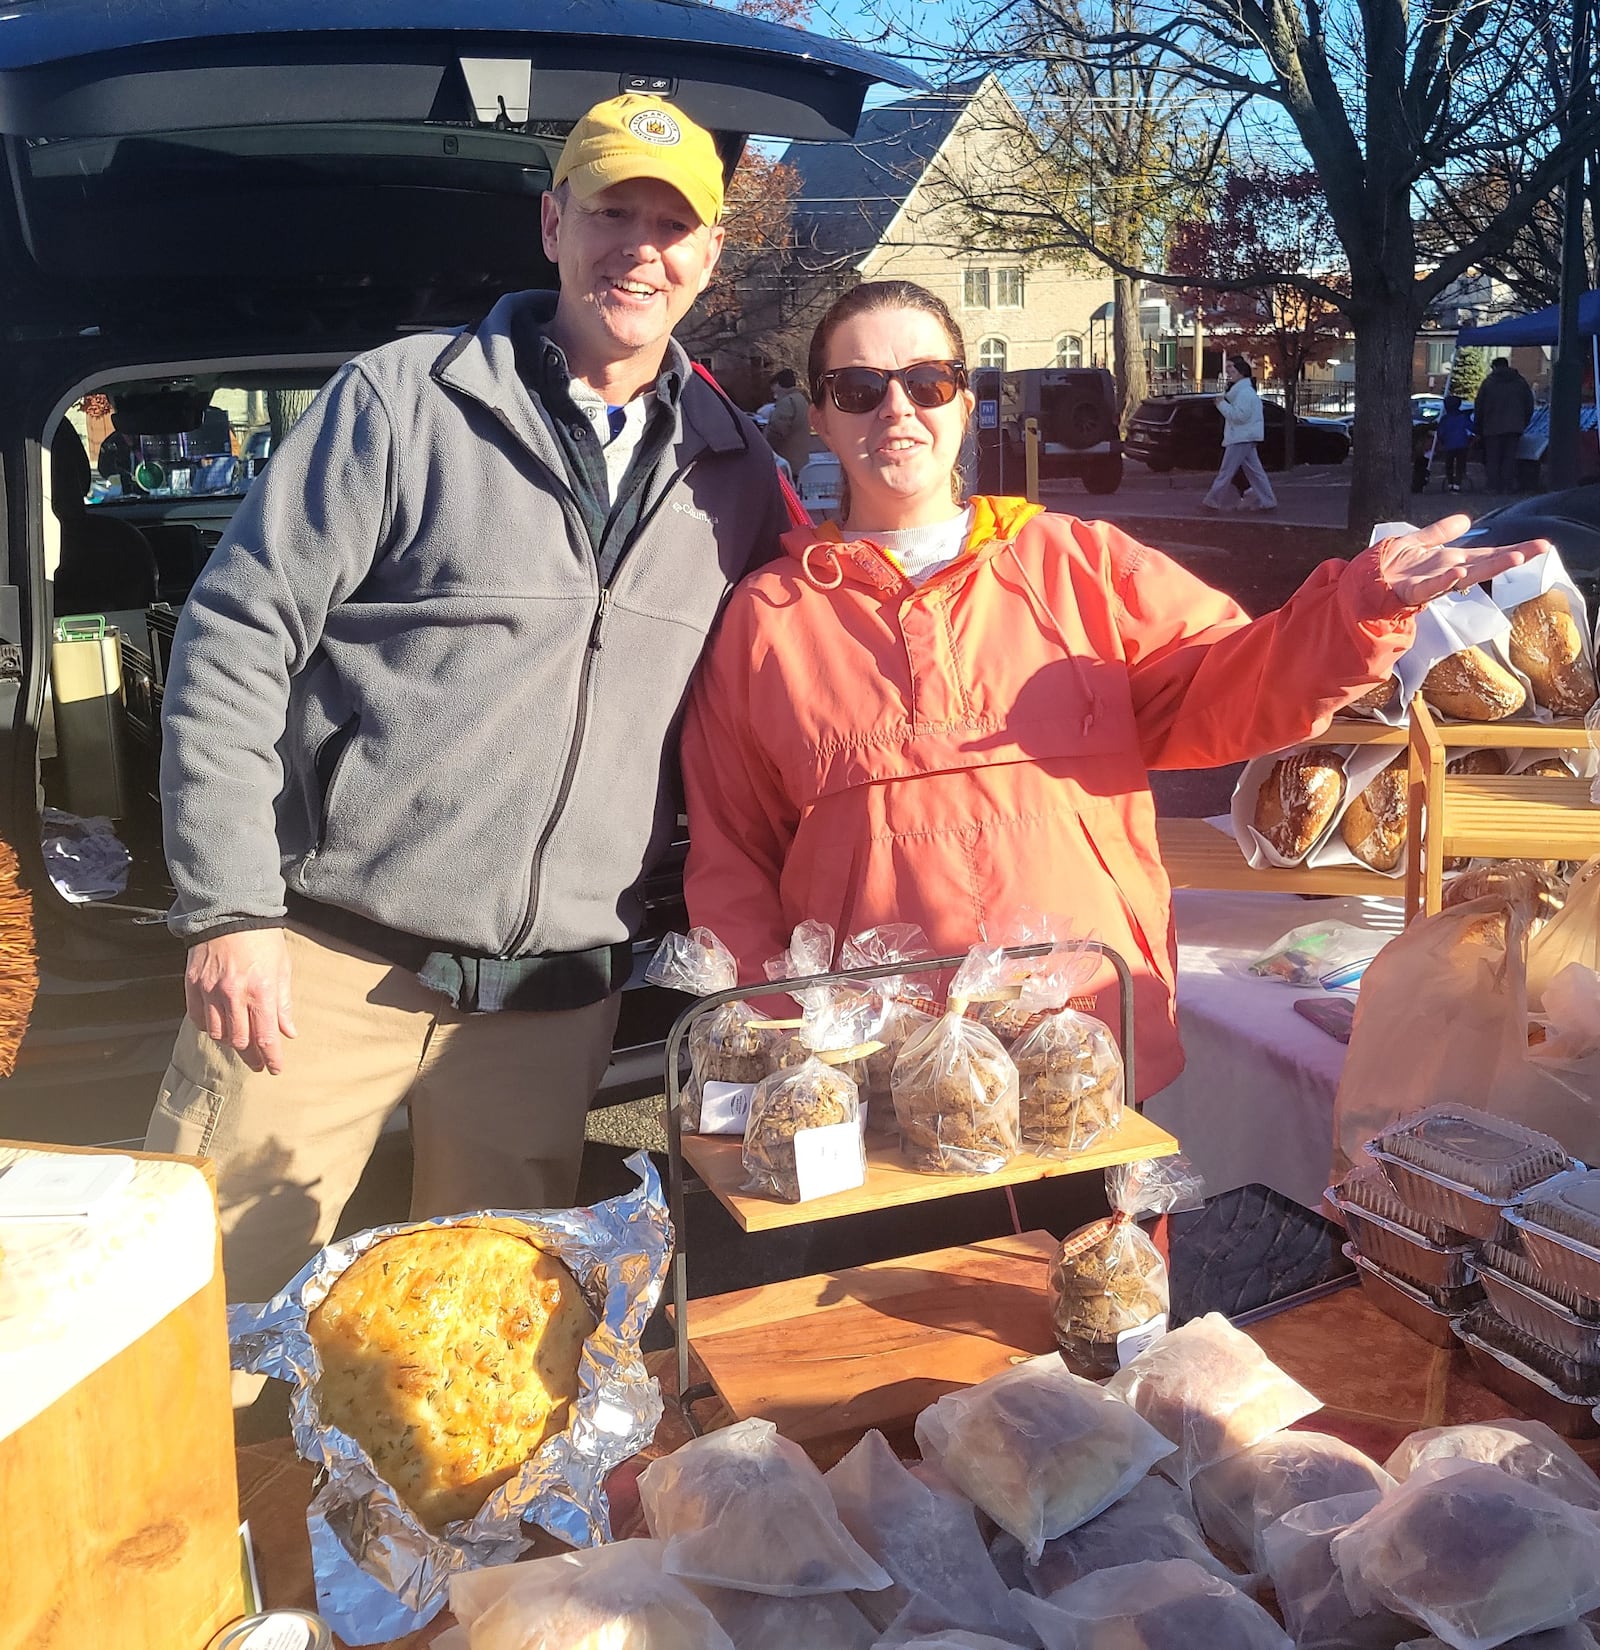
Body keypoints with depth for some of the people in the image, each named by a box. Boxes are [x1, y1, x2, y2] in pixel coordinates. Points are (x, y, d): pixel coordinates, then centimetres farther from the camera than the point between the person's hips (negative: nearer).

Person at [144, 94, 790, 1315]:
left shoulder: (735, 468, 7)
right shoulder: (403, 402, -5)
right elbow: (236, 641, -6)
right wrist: (230, 907, -11)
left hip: (559, 995, 4)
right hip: (330, 964, -3)